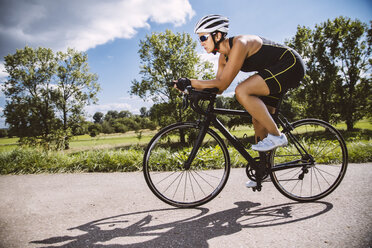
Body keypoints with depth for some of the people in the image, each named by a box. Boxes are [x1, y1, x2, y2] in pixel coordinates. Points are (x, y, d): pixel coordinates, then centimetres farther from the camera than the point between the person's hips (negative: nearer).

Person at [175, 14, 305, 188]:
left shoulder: (239, 44, -25)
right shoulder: (224, 56, 3)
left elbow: (222, 83, -30)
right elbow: (218, 86, 3)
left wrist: (189, 82, -29)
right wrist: (194, 91, -10)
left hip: (291, 65, -9)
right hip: (277, 71, 9)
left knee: (242, 91, -28)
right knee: (258, 121, 6)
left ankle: (276, 136, -16)